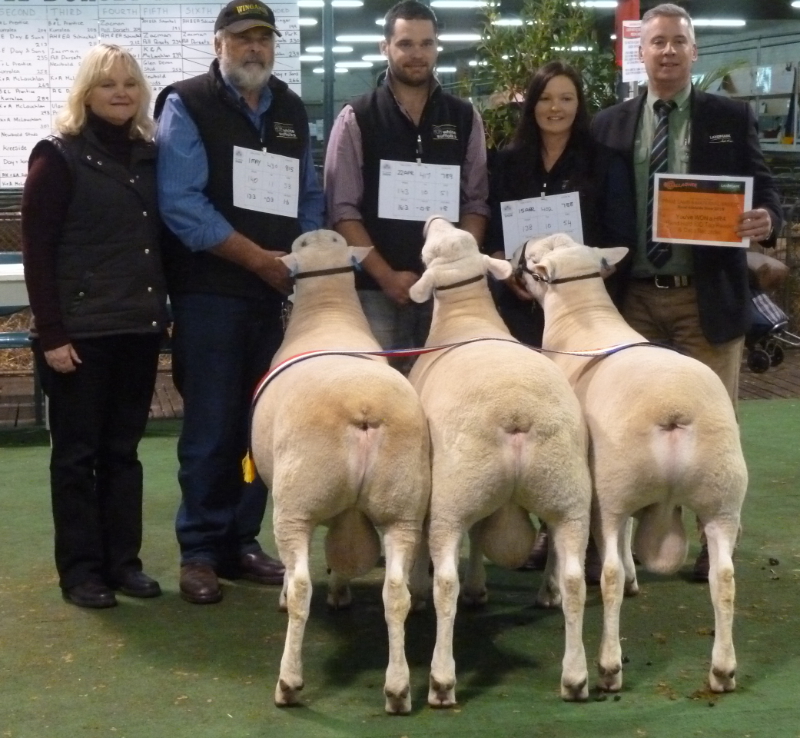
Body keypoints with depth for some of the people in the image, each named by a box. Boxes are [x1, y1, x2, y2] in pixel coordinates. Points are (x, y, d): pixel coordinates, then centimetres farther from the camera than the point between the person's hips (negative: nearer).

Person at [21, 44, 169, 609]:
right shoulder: (58, 157, -6)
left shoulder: (150, 155, 10)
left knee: (123, 449, 11)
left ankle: (123, 560, 19)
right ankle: (80, 570, 11)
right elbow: (36, 251, -10)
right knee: (76, 452, 3)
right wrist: (51, 333, -15)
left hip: (139, 327, 5)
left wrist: (169, 309, 8)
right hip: (80, 330, -5)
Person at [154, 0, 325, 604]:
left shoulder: (291, 110, 14)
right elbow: (181, 203, -14)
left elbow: (310, 197, 18)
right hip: (210, 293, -5)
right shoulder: (187, 105, -4)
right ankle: (200, 552, 7)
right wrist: (260, 258, -15)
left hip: (275, 294, 5)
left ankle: (242, 542, 18)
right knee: (212, 427, -3)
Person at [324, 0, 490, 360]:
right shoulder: (356, 119, 1)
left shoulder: (464, 118, 8)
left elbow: (476, 202, 7)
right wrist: (386, 276, -10)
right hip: (377, 288, -2)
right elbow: (343, 209, -3)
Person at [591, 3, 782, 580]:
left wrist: (767, 221, -23)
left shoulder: (732, 118, 3)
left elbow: (764, 192, -1)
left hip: (707, 294, -2)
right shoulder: (609, 125, 7)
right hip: (634, 295, 2)